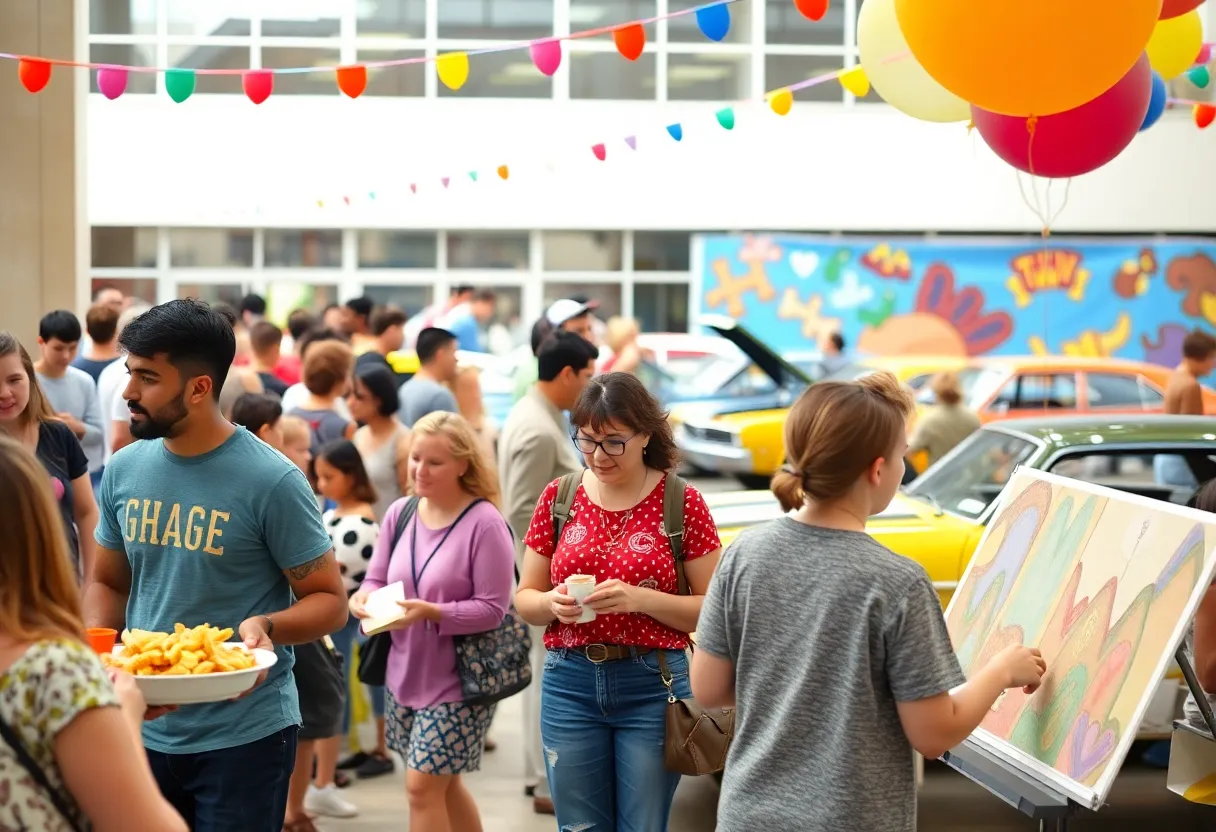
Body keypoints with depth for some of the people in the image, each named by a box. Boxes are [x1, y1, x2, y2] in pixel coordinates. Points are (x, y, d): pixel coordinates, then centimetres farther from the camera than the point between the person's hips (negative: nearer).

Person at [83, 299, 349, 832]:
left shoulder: (271, 480, -15)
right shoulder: (124, 470, 2)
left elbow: (329, 601, -9)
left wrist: (267, 626, -29)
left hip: (246, 734, -5)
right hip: (144, 727, 5)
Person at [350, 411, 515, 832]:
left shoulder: (484, 523, -17)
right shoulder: (400, 512, 1)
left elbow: (492, 609, -18)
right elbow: (376, 579, 7)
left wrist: (432, 613, -30)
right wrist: (364, 598, -16)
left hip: (457, 681, -7)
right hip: (406, 674, 7)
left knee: (423, 785, -7)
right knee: (443, 785, 18)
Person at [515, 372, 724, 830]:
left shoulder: (683, 502, -5)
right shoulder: (558, 497, 4)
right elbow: (525, 598, 10)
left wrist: (641, 599, -20)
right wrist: (552, 603, -13)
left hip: (653, 686, -3)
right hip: (570, 684, 3)